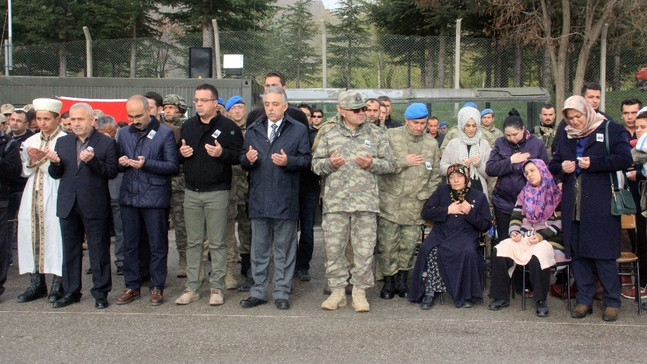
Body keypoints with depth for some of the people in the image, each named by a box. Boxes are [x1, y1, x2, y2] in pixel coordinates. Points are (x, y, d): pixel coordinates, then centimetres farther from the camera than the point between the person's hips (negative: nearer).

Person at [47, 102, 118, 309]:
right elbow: (56, 175, 10)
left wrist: (93, 161, -23)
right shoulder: (63, 142, 11)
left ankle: (100, 293, 13)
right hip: (68, 205, 5)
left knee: (99, 250, 3)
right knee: (70, 250, 12)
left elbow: (112, 172, -9)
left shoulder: (106, 143, -2)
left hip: (95, 206, -5)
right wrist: (55, 163, -11)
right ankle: (71, 291, 24)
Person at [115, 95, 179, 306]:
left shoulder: (164, 134, -3)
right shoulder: (124, 134, 12)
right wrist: (121, 163, -4)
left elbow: (173, 166, -8)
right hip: (128, 197, 5)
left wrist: (146, 164, -19)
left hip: (154, 197, -4)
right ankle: (132, 286, 21)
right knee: (130, 245, 10)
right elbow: (119, 165, 19)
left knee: (157, 245, 4)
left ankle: (157, 287, 14)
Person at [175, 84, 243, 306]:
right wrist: (182, 153, -2)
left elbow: (239, 156, -7)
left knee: (217, 243, 2)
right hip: (191, 192, 5)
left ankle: (217, 288, 11)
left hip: (217, 193, -5)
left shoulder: (228, 127, -3)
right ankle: (191, 288, 17)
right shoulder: (188, 126, 13)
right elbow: (178, 158, 20)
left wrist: (222, 153, -23)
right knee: (193, 242, 9)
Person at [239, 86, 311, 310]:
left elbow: (306, 160, -2)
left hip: (285, 199, -3)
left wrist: (288, 161, -19)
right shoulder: (253, 130, 13)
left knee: (284, 249, 5)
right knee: (259, 249, 11)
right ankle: (258, 292, 21)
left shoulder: (299, 130, 3)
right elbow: (243, 161, 14)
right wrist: (248, 159, -9)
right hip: (259, 199, 3)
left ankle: (282, 293, 15)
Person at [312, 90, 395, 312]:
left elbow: (390, 164, 11)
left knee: (364, 249, 2)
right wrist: (329, 163, -11)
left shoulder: (375, 134, 10)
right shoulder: (329, 134, 9)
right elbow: (316, 163, 9)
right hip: (335, 201, 0)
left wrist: (372, 163, -8)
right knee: (333, 248, 3)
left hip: (366, 201, 0)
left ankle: (360, 292, 16)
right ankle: (337, 291, 17)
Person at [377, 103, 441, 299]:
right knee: (387, 245, 0)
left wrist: (429, 204, 4)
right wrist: (404, 162, -10)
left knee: (409, 246, 5)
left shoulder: (432, 144, 9)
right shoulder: (390, 136, -2)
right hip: (390, 202, -2)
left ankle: (402, 279, 22)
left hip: (415, 205, 3)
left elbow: (434, 177, 12)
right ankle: (389, 280, 16)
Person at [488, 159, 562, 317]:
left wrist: (541, 236, -15)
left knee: (538, 255, -38)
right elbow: (516, 216, 16)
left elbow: (559, 222, -3)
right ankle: (501, 296, -14)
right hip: (524, 237, 5)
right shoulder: (525, 194, 21)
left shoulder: (556, 193, 5)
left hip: (547, 239, -4)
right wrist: (514, 231, -5)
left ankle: (540, 301, -20)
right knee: (500, 250, -22)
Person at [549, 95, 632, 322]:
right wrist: (561, 167, -4)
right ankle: (584, 300, 17)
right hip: (573, 205, 5)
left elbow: (625, 159, -9)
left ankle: (612, 302, 10)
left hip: (601, 204, -5)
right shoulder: (564, 136, 16)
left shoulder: (611, 130, 1)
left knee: (603, 254, -3)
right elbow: (553, 165, 19)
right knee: (577, 252, 7)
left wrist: (593, 163, -16)